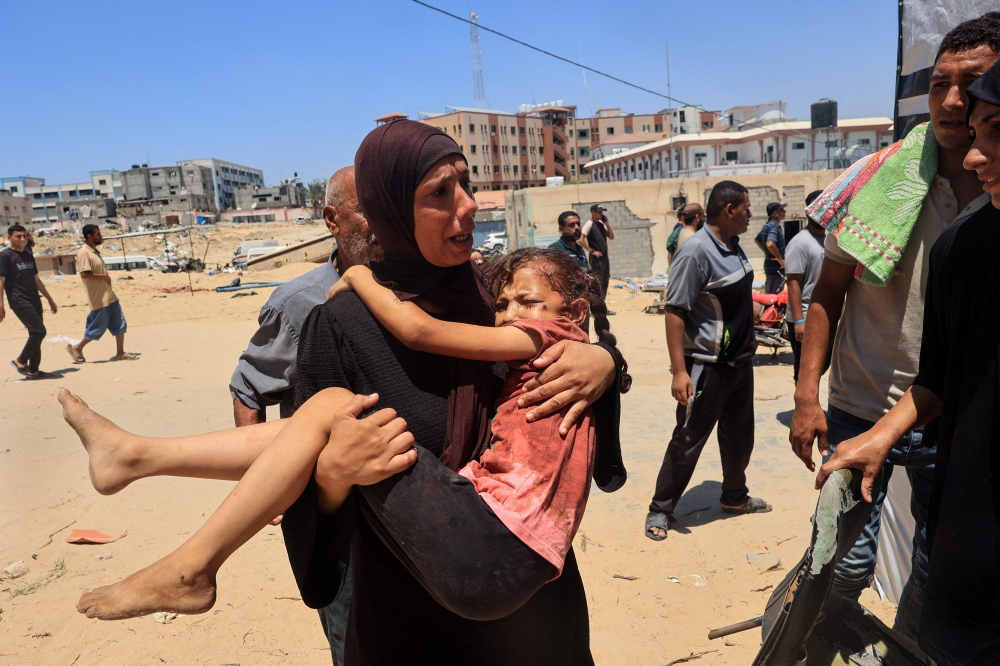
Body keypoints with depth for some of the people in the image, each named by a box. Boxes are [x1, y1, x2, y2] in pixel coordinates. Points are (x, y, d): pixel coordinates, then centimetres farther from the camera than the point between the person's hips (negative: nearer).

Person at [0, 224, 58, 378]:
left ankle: (33, 370, 15)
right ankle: (20, 361, 1)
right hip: (19, 301, -7)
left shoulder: (29, 255, 15)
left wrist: (50, 300, 22)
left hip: (34, 301, 7)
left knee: (36, 334, 7)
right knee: (39, 331, -16)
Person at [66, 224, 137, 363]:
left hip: (109, 296, 9)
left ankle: (120, 353, 13)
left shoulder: (95, 251, 14)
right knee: (97, 328, 0)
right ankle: (76, 348, 19)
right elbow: (85, 274, -24)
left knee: (120, 325, 7)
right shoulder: (83, 253, -15)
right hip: (99, 299, -9)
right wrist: (104, 276, -16)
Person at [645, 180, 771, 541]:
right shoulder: (696, 251, -20)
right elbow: (674, 312, -22)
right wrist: (679, 371, -26)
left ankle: (734, 497, 39)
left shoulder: (734, 247, 6)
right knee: (688, 440, 1)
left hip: (740, 360, 8)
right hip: (708, 365, -8)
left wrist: (747, 347, 21)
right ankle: (660, 510, 15)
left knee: (739, 433, 20)